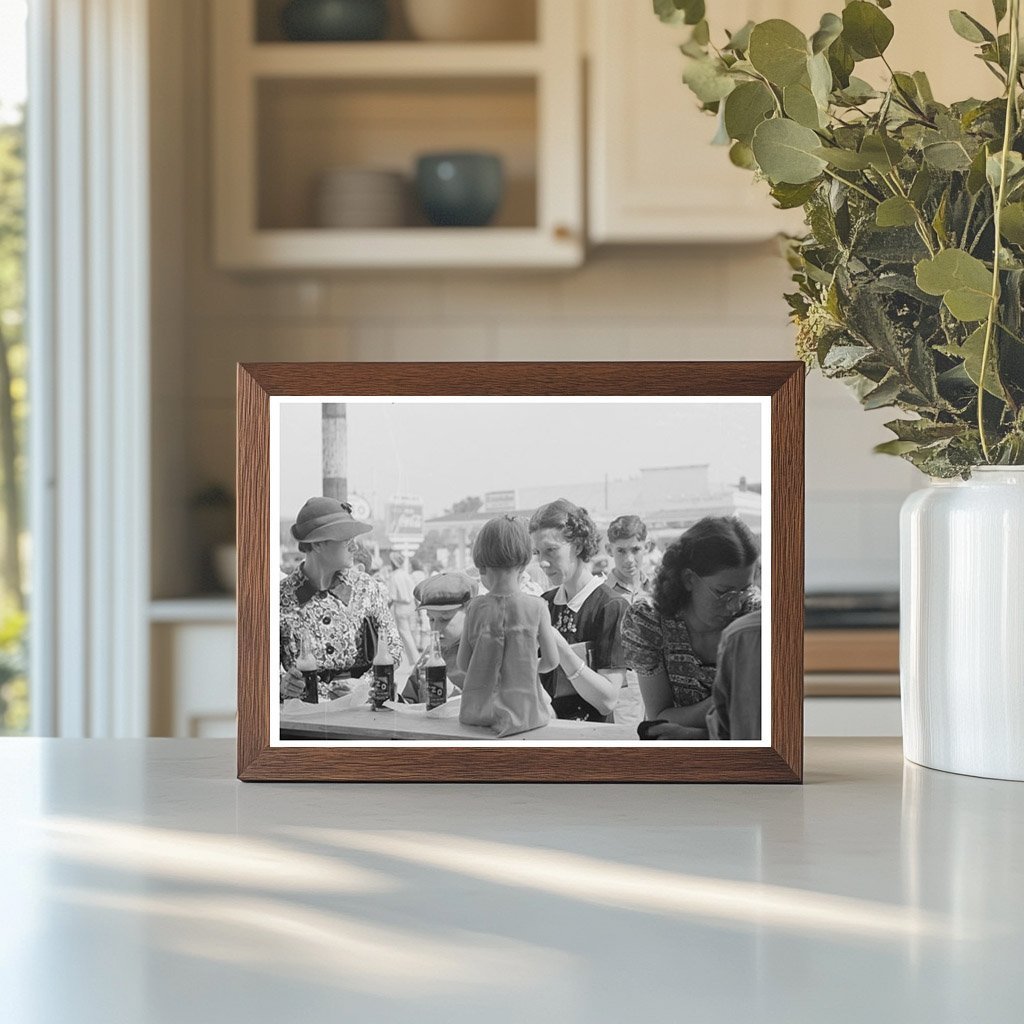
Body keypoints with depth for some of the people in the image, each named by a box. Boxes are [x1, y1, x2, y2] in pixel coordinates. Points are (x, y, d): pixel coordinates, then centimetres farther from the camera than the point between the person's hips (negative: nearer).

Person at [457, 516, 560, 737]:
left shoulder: (476, 608, -5)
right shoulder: (535, 607, -8)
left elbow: (463, 664, 2)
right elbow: (551, 661, 0)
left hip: (479, 712, 2)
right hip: (524, 712, -2)